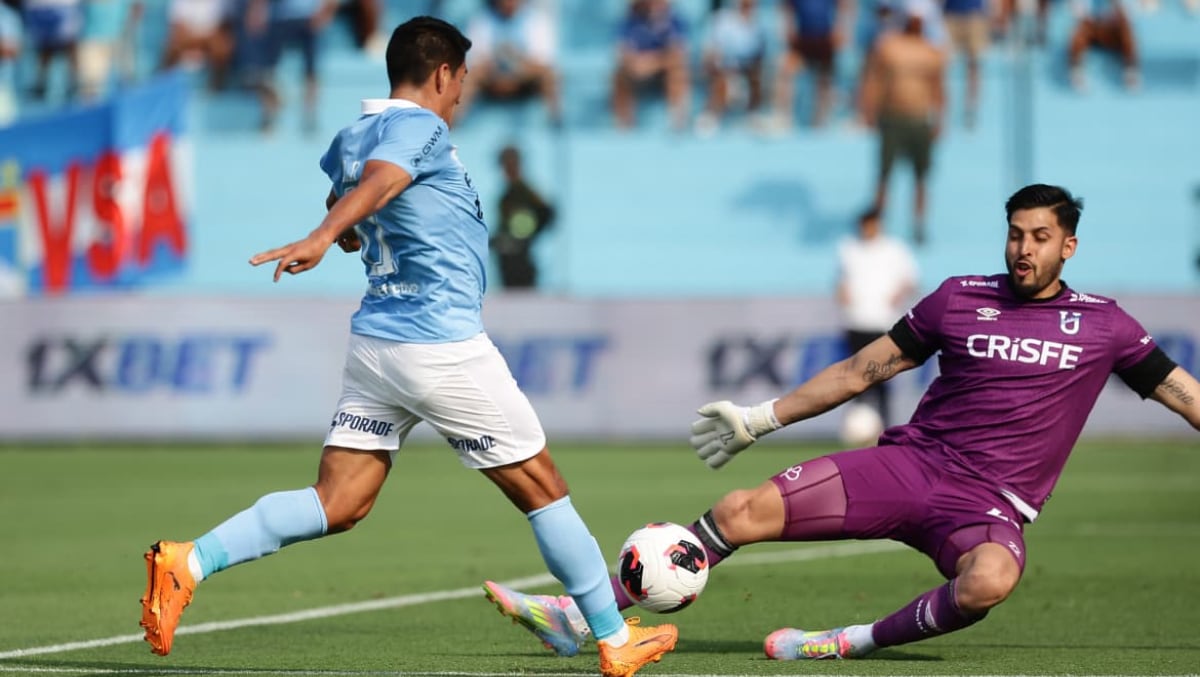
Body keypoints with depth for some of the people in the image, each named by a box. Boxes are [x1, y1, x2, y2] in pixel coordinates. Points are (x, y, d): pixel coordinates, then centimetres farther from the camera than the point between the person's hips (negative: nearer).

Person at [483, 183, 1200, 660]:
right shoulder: (960, 298, 9)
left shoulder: (1102, 325, 5)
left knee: (987, 582, -41)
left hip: (993, 501, -2)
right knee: (739, 511, -12)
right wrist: (761, 418, 19)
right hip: (911, 460, 2)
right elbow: (862, 370, 17)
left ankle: (853, 641, -20)